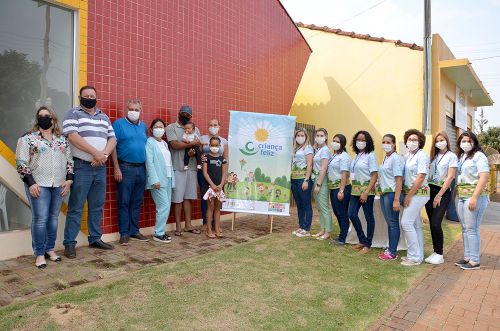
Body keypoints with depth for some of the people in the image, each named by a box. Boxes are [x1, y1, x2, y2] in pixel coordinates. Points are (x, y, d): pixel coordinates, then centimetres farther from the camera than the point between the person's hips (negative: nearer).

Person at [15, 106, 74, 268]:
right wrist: (31, 183, -12)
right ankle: (39, 254, 6)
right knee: (40, 219, -4)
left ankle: (50, 249, 21)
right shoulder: (28, 138, 1)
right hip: (38, 184, -3)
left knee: (53, 218, 9)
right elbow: (21, 162, -4)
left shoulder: (62, 139, 12)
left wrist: (69, 179, 2)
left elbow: (69, 161, 13)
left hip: (59, 184, 4)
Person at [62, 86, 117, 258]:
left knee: (97, 206, 11)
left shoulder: (104, 117, 17)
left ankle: (95, 238, 23)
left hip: (100, 167, 5)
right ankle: (69, 243, 8)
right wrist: (95, 152, -18)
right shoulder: (73, 114, 1)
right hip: (81, 167, -5)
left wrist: (104, 154, -9)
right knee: (76, 207, -1)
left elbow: (112, 139, 10)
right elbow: (72, 136, -13)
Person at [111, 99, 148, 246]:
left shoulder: (143, 126, 14)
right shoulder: (119, 124, -3)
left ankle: (134, 230, 21)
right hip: (126, 168, -5)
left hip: (141, 168, 5)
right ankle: (124, 233, 9)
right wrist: (117, 168, -13)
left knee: (137, 202, 11)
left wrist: (146, 167, 13)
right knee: (124, 202, 0)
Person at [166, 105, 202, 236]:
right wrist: (192, 143, -10)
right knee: (178, 198, 0)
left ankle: (188, 225, 16)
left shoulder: (195, 129, 16)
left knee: (188, 197, 8)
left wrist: (194, 151, -12)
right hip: (178, 168, -4)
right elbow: (174, 144, -13)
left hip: (191, 167, 4)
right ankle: (178, 226, 11)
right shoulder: (171, 128, 1)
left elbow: (199, 145, 11)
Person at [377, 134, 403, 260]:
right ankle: (390, 249, 25)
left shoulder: (395, 158, -12)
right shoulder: (385, 158, 11)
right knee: (389, 222, 15)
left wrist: (396, 200, -20)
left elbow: (399, 180, -16)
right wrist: (380, 191, 11)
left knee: (393, 223, 2)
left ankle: (392, 252, 12)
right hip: (383, 193, 8)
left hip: (391, 193, -8)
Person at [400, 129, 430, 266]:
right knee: (416, 225, 13)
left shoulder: (421, 155, -11)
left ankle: (414, 257, 0)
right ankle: (418, 255, 23)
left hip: (418, 193, -8)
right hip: (410, 193, 8)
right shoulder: (407, 156, 11)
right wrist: (407, 195, 4)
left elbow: (421, 178, -16)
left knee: (406, 222, -10)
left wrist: (409, 196, -15)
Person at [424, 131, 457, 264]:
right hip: (430, 191, 5)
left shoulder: (451, 156, -1)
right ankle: (435, 252, 16)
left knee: (435, 223, -11)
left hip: (443, 193, -5)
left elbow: (450, 177, -8)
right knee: (432, 224, 6)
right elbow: (428, 174, 11)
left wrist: (439, 195, -12)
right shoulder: (434, 156, 15)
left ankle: (439, 255, 1)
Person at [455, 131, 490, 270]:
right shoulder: (460, 157, 16)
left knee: (472, 229, -4)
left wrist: (474, 197, -20)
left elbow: (484, 178, -14)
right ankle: (467, 257, 21)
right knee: (465, 228, 11)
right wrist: (456, 194, 8)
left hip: (474, 196, -7)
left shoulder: (479, 156, -5)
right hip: (461, 196, 7)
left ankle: (474, 261, 5)